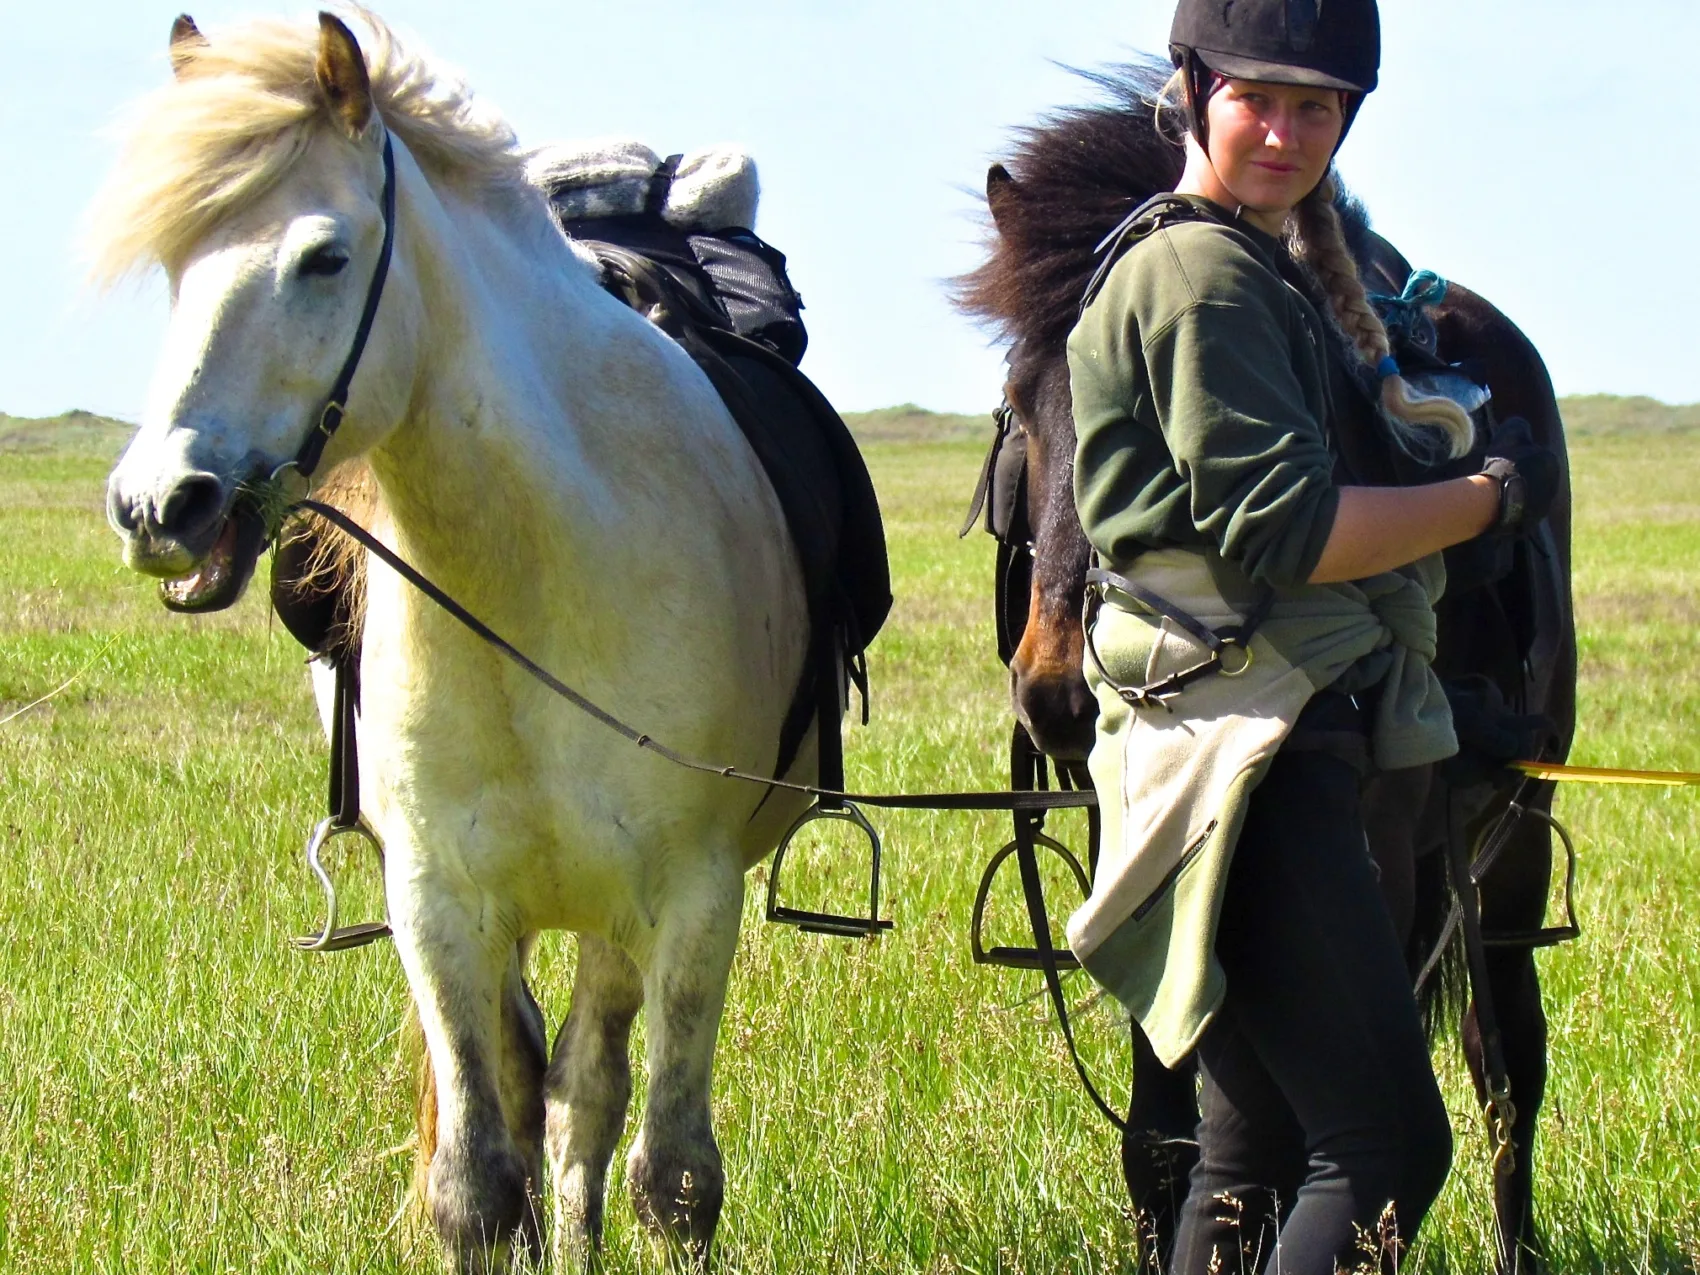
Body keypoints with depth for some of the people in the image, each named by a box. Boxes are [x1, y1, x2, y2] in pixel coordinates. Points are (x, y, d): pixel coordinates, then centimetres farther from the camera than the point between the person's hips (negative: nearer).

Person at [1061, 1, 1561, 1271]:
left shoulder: (1273, 267, 20)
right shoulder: (1205, 275, -12)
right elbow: (1282, 532, -18)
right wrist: (1492, 496, -9)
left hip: (1303, 727, 11)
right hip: (1248, 738, -11)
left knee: (1260, 1148, 13)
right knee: (1386, 1147, -15)